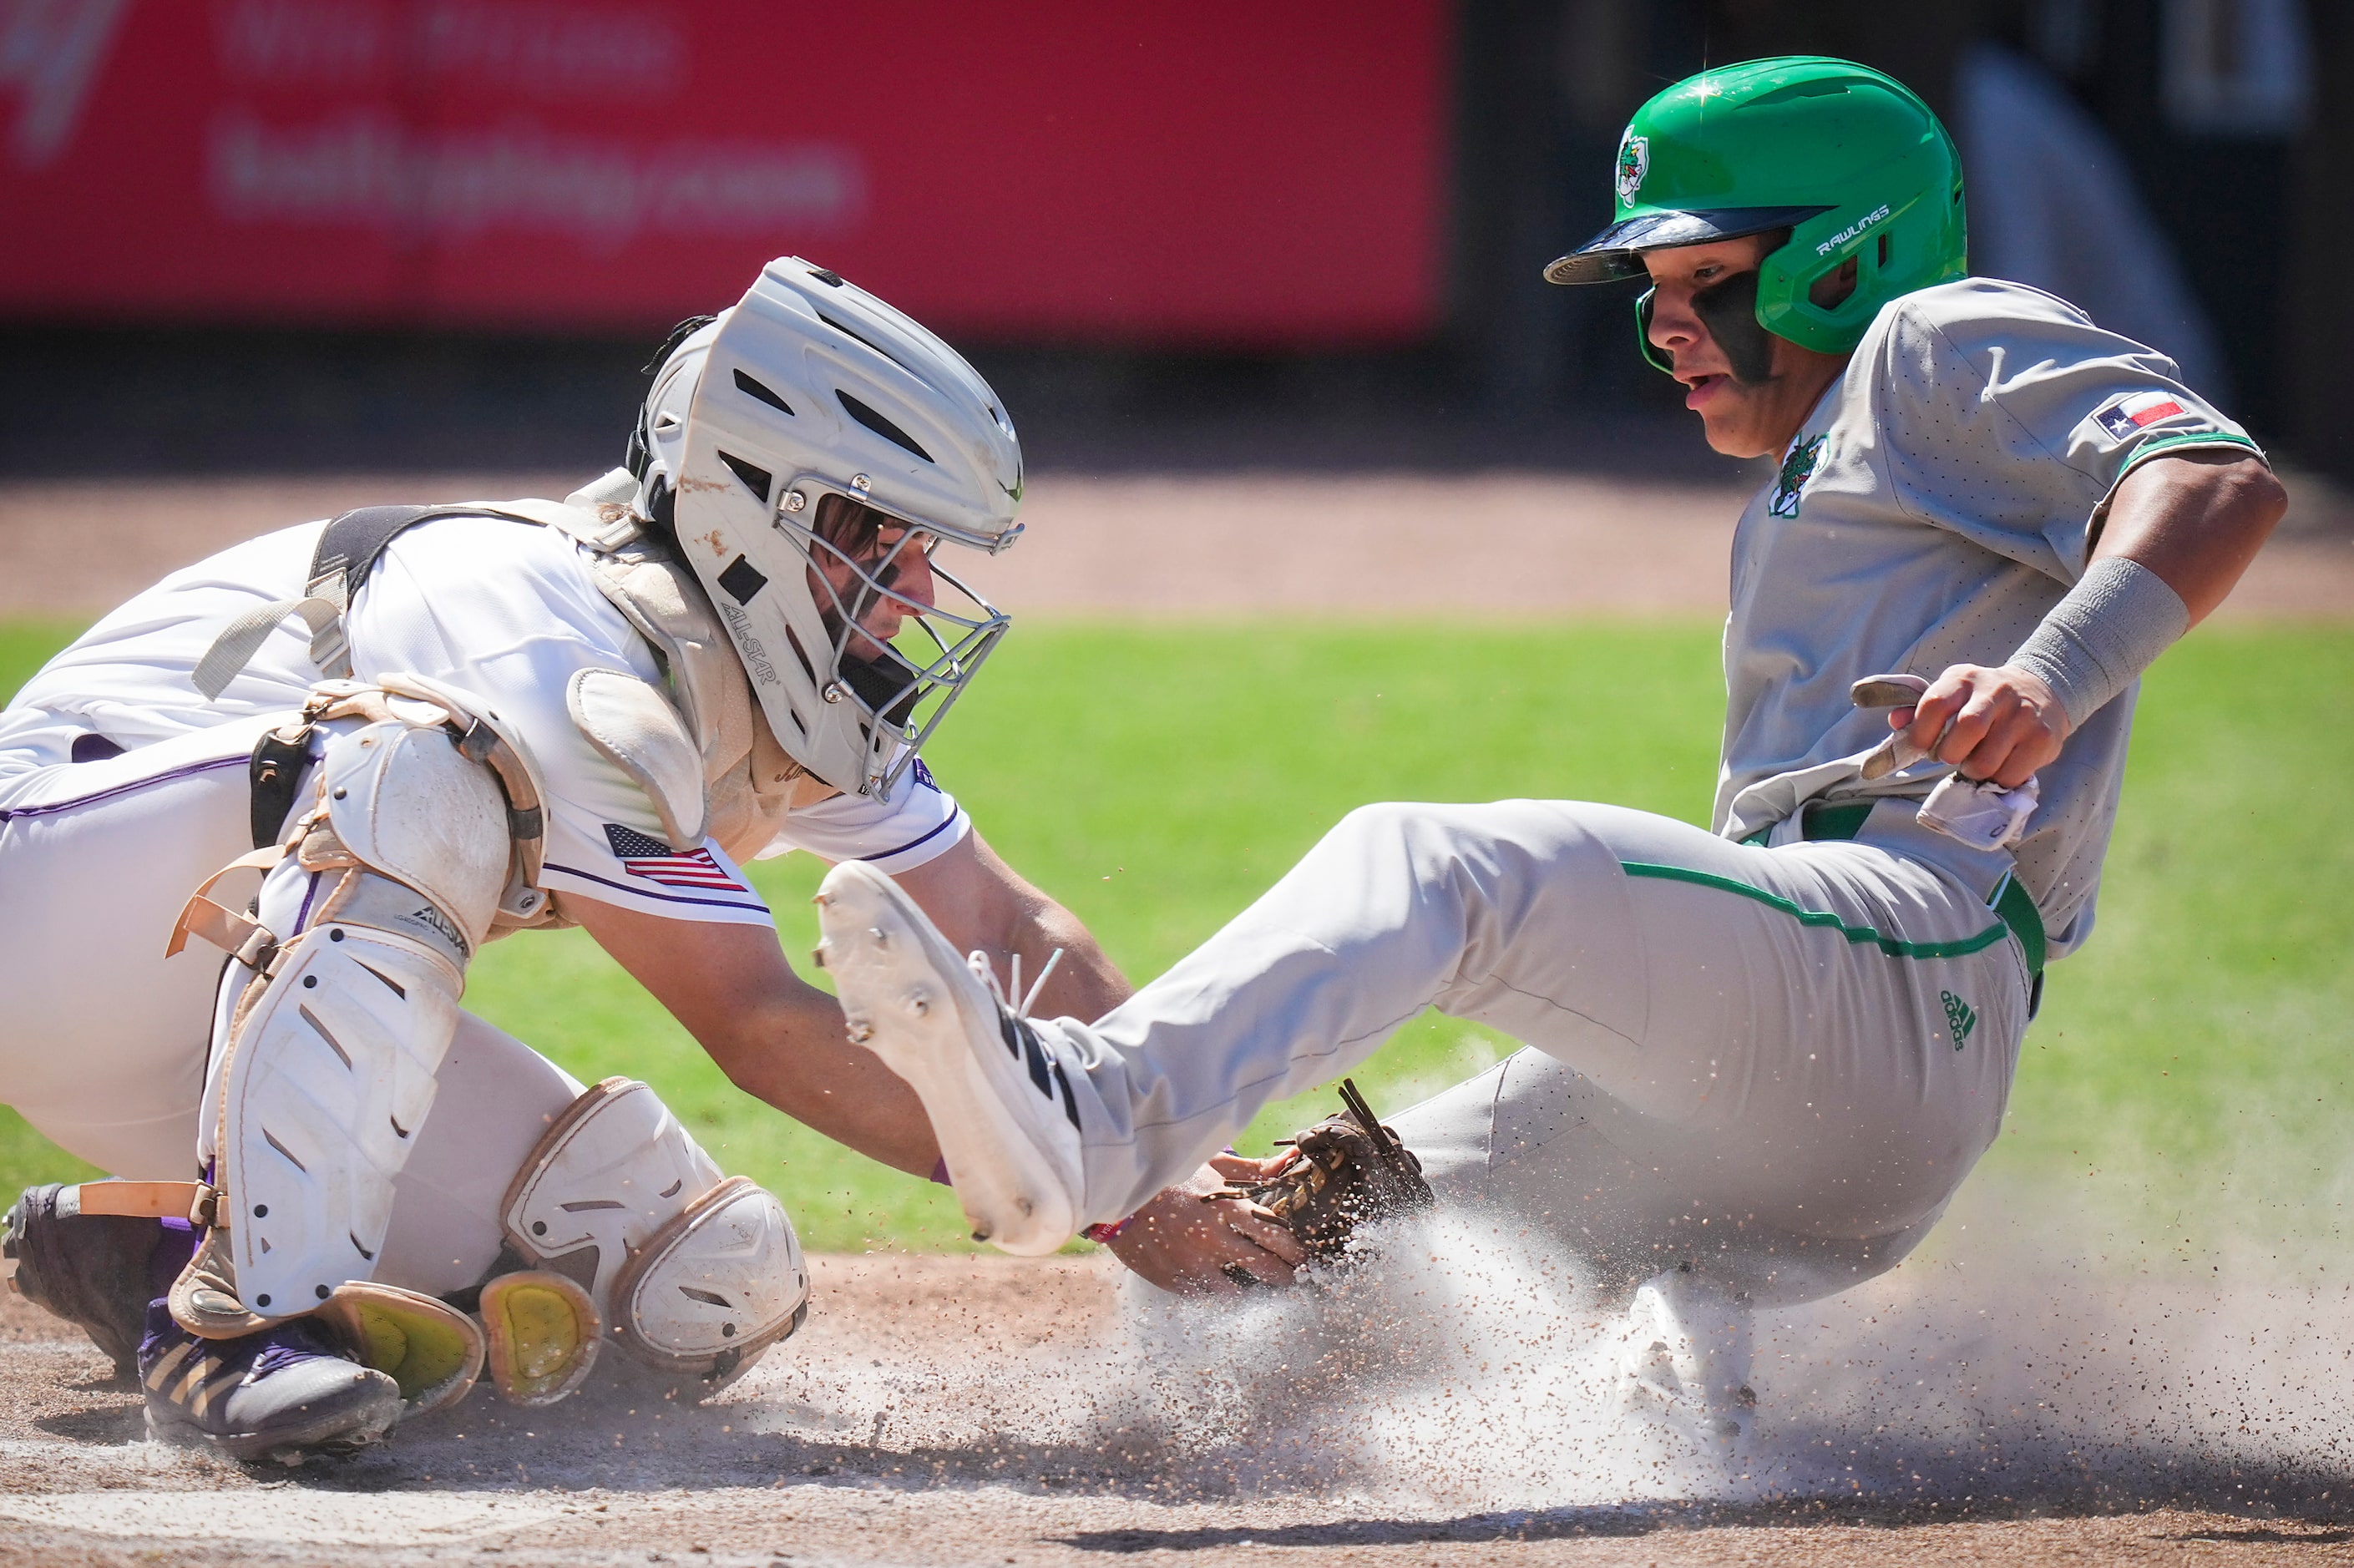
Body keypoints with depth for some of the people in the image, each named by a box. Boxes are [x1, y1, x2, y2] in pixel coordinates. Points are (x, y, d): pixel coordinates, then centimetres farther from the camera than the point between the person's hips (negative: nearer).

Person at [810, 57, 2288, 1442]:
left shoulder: (1941, 347, 8)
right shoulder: (1793, 509, 37)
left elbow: (2225, 482, -11)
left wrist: (2050, 680, -31)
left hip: (1900, 967, -10)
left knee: (1434, 863, -30)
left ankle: (1087, 1115, -51)